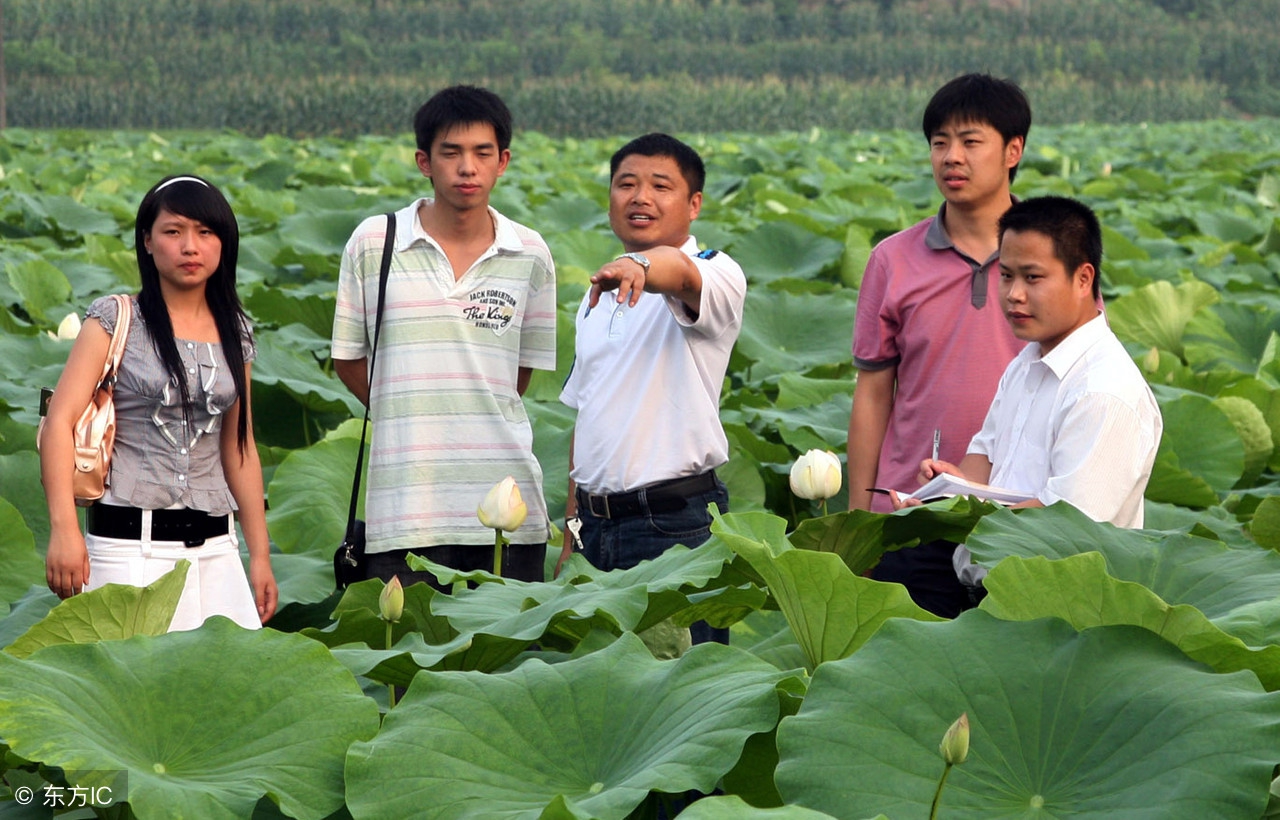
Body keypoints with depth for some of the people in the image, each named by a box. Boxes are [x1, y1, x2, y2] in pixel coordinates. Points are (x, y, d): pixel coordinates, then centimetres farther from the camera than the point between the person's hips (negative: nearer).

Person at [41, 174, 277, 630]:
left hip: (215, 547, 4)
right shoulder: (117, 320, -1)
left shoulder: (234, 335, 12)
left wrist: (261, 555, 16)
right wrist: (64, 529, -20)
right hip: (129, 542, -4)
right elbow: (60, 421, -9)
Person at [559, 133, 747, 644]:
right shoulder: (599, 296, 18)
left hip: (675, 524, -6)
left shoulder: (714, 274, -3)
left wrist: (639, 266, -52)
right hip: (597, 521, 6)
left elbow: (681, 273, -29)